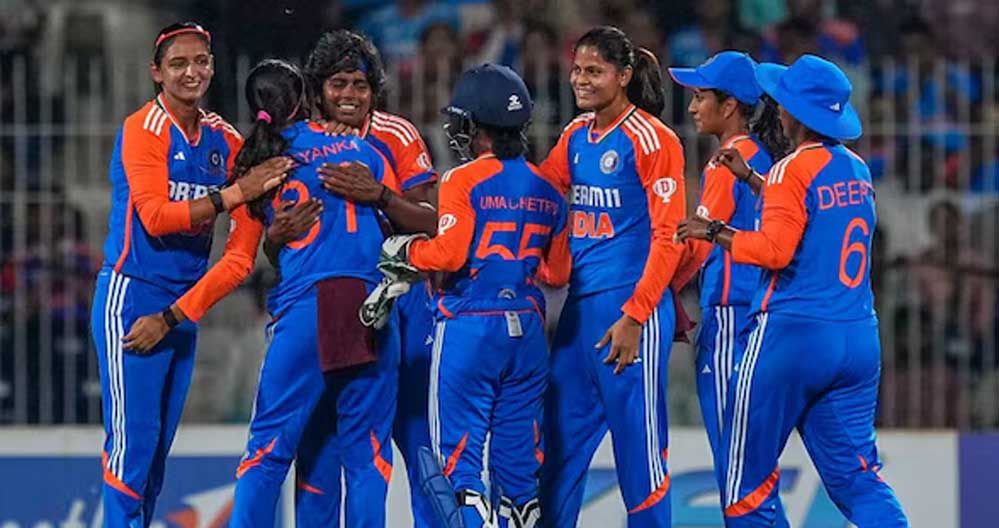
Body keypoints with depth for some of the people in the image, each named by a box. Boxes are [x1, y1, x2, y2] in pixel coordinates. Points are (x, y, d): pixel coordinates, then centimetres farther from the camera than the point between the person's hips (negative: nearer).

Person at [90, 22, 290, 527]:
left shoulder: (223, 138, 10)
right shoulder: (143, 128, -10)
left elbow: (244, 236, 10)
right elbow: (155, 216, -20)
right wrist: (235, 193, -23)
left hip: (184, 304, 7)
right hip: (131, 296, -7)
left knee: (159, 444, 11)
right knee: (133, 437, -10)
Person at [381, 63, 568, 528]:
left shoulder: (464, 181, -8)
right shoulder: (546, 189, 10)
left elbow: (449, 253, -17)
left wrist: (403, 252, 0)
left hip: (469, 328, -6)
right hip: (527, 331, 6)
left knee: (458, 452, -3)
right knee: (518, 454, 10)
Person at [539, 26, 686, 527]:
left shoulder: (651, 139, -9)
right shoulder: (576, 137, 12)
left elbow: (668, 237, -13)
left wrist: (634, 317, -18)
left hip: (630, 309, -8)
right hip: (579, 306, 8)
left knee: (639, 447, -3)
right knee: (558, 444, 9)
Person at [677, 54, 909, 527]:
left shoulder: (793, 169, -10)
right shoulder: (857, 169, 14)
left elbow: (775, 250, -20)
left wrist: (715, 233, -7)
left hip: (792, 334, -7)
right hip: (860, 341, 7)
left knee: (747, 471, 4)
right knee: (856, 474, 5)